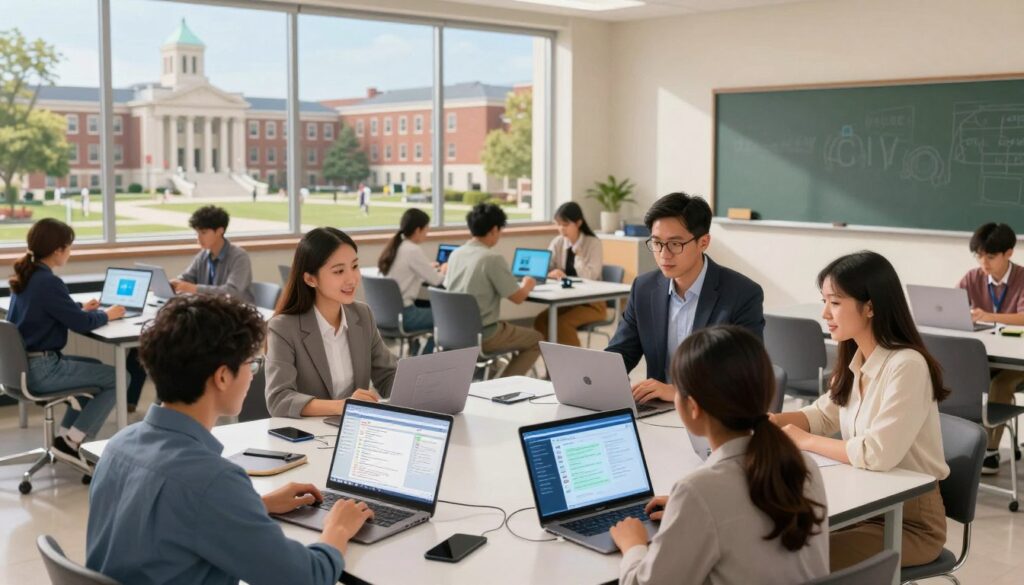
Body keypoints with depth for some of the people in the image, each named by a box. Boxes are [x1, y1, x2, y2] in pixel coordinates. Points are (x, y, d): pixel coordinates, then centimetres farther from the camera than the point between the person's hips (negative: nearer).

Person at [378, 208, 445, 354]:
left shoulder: (395, 246, 8)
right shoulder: (413, 250, -17)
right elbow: (435, 280, -12)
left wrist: (429, 268, 16)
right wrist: (444, 270, 8)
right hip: (401, 314, -9)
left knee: (429, 308, 29)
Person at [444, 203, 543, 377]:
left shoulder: (455, 254, 3)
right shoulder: (493, 259, -17)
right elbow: (518, 297, -12)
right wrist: (528, 285, 12)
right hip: (481, 335, -7)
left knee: (506, 326, 34)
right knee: (535, 339, 14)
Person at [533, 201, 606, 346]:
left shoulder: (593, 243, -9)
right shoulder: (557, 243, 4)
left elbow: (589, 277, -20)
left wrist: (577, 252, -22)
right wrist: (550, 273, -25)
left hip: (591, 303, -5)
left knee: (562, 323, -31)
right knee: (541, 321, -22)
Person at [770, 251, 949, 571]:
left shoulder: (907, 366, -23)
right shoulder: (854, 360, 2)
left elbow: (877, 454, -30)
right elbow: (824, 415, 16)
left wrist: (804, 441, -17)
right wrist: (771, 421, -3)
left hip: (911, 520, -7)